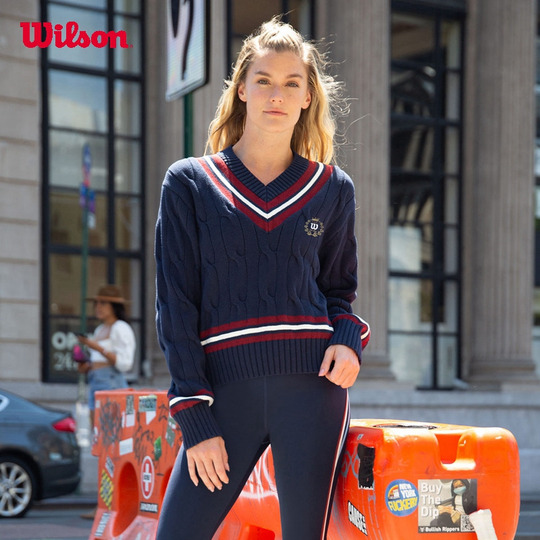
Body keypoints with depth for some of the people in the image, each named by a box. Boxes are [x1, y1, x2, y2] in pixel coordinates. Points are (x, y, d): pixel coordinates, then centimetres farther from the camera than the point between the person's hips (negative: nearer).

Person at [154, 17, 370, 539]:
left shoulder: (332, 189, 11)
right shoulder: (188, 183, 7)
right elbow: (175, 306, 3)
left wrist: (348, 339, -3)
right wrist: (195, 419, -4)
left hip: (312, 384, 1)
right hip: (227, 392, 0)